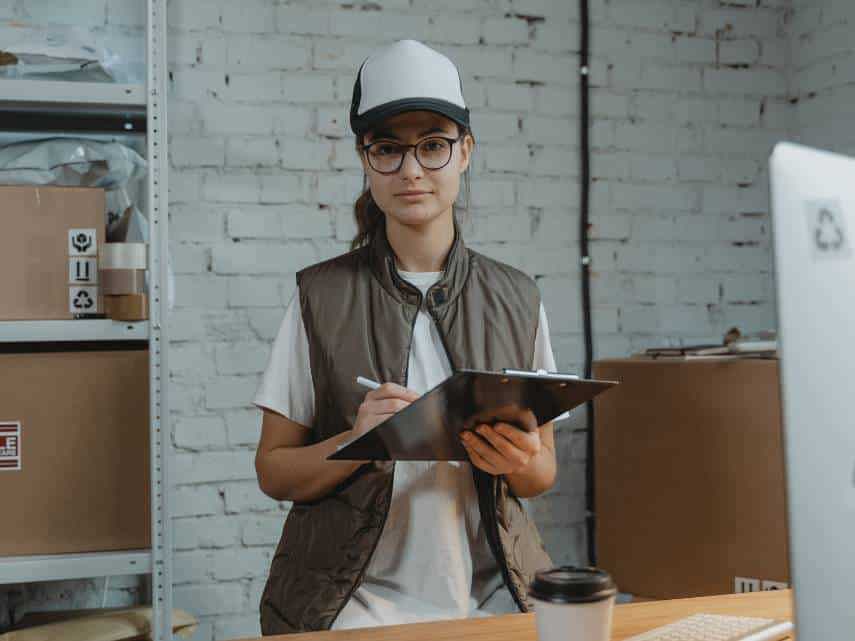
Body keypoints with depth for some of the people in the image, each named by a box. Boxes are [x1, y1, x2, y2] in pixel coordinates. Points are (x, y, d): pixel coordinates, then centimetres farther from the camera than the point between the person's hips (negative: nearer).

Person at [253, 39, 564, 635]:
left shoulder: (517, 299, 6)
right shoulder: (322, 296, 0)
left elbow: (544, 472, 12)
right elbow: (273, 470, 2)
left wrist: (520, 463, -11)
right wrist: (358, 442, -17)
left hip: (490, 595, 3)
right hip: (355, 603, -3)